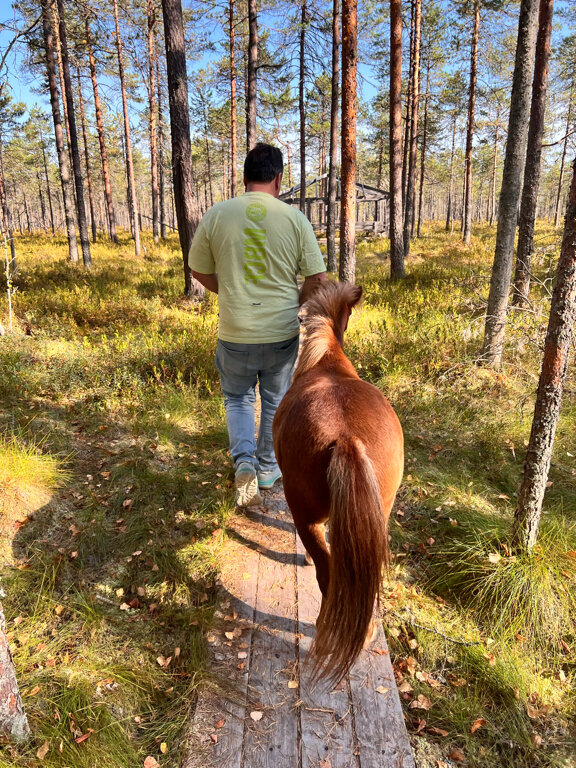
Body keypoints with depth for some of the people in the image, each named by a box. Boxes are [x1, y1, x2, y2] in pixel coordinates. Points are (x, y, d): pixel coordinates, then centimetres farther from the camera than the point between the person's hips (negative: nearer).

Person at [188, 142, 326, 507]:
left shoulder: (217, 214, -4)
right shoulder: (295, 218, -6)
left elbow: (200, 271, 6)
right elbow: (318, 279, -6)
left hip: (235, 333, 0)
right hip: (282, 333, 0)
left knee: (238, 399, 22)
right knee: (276, 402, 20)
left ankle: (244, 459, 3)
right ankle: (267, 468, 33)